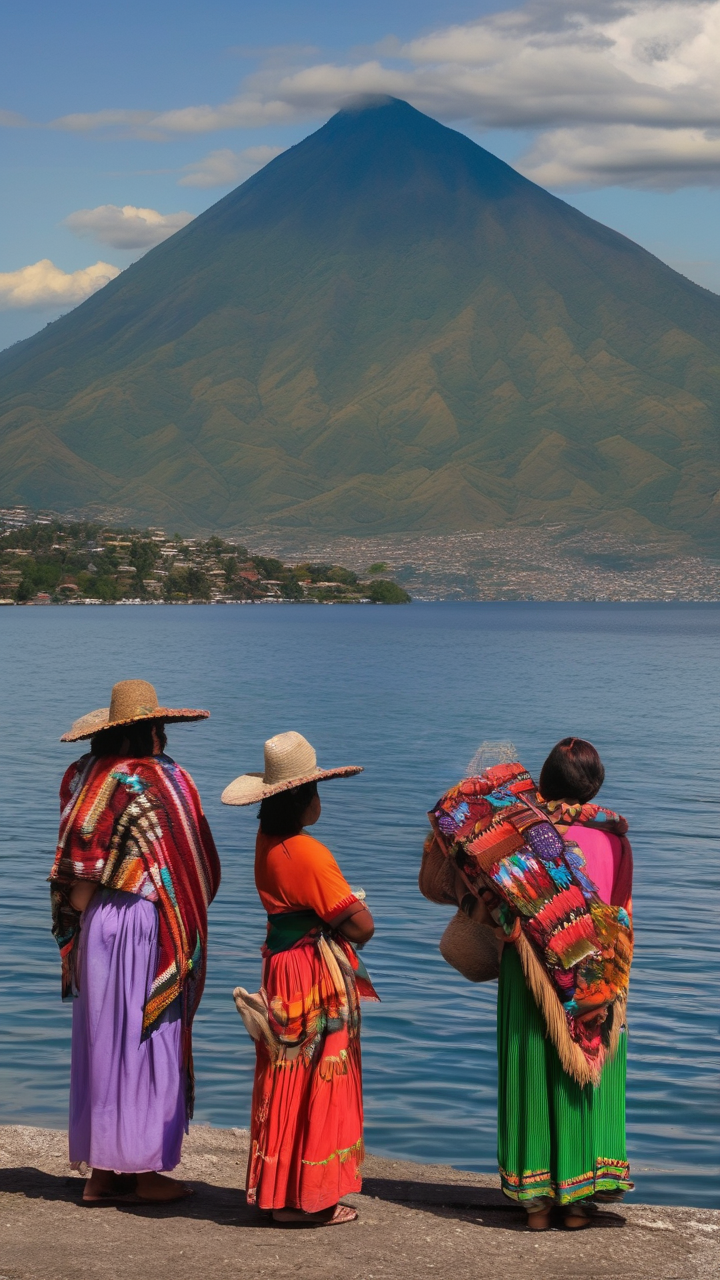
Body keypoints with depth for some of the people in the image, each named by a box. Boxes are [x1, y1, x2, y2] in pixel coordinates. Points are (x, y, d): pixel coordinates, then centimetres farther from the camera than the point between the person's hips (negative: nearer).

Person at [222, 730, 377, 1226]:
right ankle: (313, 1198, 6)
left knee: (286, 1083, 14)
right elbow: (361, 925, -21)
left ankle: (279, 1191, 20)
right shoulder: (310, 853, -20)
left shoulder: (266, 845, 5)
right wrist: (343, 928, 0)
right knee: (321, 1084, 0)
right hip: (319, 980, -8)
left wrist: (329, 925, -3)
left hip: (280, 970, 8)